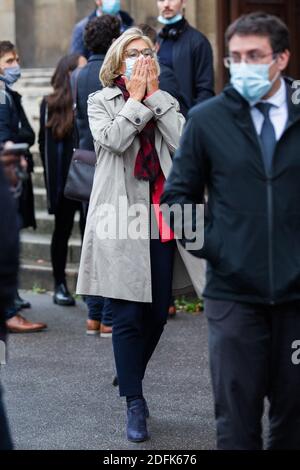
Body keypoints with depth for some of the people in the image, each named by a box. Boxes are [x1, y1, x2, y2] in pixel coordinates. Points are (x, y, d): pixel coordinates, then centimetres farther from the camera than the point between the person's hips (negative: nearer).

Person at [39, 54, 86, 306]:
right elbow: (45, 144, 2)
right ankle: (60, 285, 20)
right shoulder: (51, 105, 1)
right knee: (63, 230, 10)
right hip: (64, 179, 1)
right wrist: (51, 179, -3)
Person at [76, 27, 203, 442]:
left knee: (158, 312, 8)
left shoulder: (167, 102, 15)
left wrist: (154, 96, -4)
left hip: (161, 218, 4)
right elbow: (114, 140, -15)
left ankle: (130, 377, 28)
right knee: (128, 315, -6)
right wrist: (135, 98, -7)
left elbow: (182, 143, -5)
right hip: (122, 218, -4)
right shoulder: (100, 102, 5)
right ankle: (134, 404, 0)